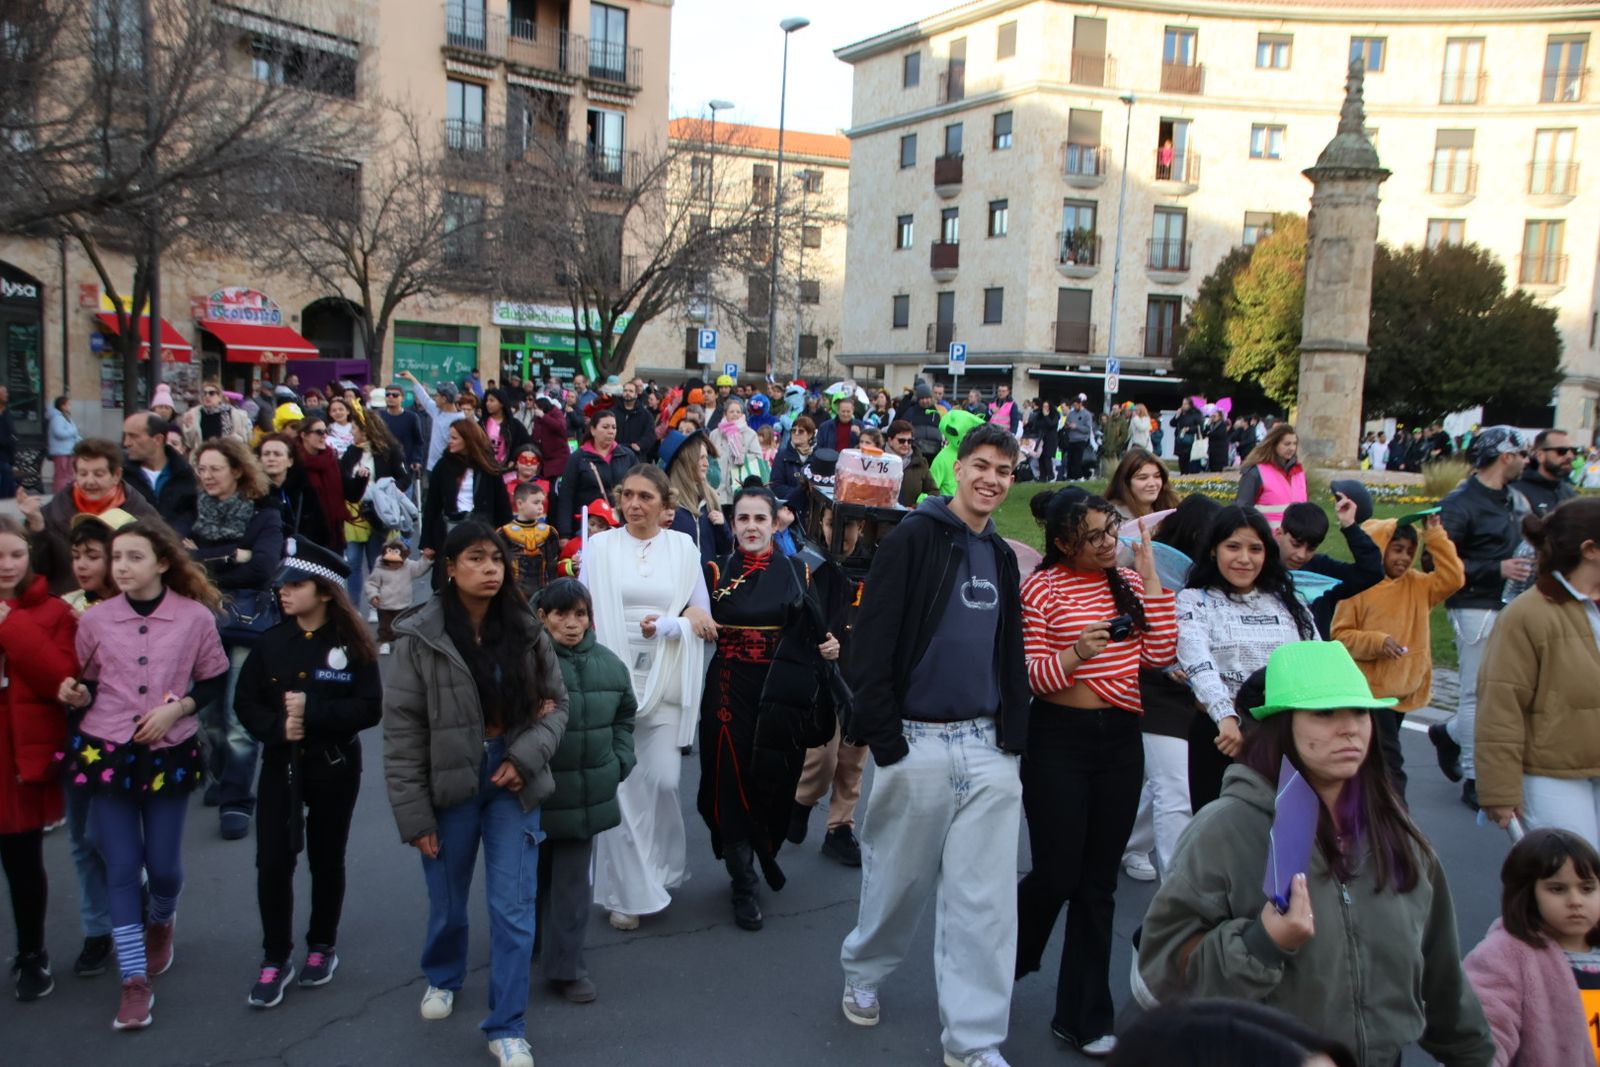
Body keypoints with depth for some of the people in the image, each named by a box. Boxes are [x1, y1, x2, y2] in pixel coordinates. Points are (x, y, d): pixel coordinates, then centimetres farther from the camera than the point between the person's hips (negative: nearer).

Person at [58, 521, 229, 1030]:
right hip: (105, 753, 1)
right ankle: (134, 981, 12)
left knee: (163, 866, 7)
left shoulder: (196, 617, -8)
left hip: (169, 755, -1)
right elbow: (87, 682, 10)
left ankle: (161, 922, 43)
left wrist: (177, 707, -14)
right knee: (122, 867, 2)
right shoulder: (95, 620, -4)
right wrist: (75, 694, -12)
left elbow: (214, 682, 2)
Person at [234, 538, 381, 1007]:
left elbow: (370, 708, -13)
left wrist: (312, 712, -22)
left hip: (336, 766, -2)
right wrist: (277, 727, -18)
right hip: (281, 764, 2)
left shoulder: (352, 644, -9)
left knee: (326, 859, 11)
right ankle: (275, 958, 13)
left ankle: (323, 947, 30)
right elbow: (245, 702, 1)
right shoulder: (271, 642, -1)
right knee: (272, 860, -2)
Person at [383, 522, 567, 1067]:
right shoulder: (420, 639, -11)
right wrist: (413, 813, -10)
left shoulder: (527, 632, -4)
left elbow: (555, 703, 3)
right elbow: (402, 730, -9)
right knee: (448, 899, 18)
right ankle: (443, 976, 49)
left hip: (513, 782, 1)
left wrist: (525, 757, -14)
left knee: (513, 907, 0)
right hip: (448, 783, -1)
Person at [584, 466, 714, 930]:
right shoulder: (599, 546, 4)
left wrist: (663, 625, -11)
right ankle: (627, 890, 12)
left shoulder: (683, 548, 7)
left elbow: (702, 620, 6)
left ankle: (658, 870, 23)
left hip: (665, 683, 1)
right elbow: (586, 613, 0)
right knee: (620, 786, -2)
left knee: (662, 781, -3)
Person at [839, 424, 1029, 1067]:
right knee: (900, 879, 10)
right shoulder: (914, 538, -6)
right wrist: (882, 735, -14)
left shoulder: (1001, 555, 14)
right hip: (918, 742, -5)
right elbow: (875, 640, -11)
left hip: (987, 745, 5)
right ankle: (863, 972, 37)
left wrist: (1014, 735, 9)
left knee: (985, 898, 3)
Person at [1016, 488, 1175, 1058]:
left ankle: (1083, 1017, 22)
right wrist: (1073, 655, -29)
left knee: (1098, 884, 10)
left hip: (1121, 738, 5)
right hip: (1060, 738, -5)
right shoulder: (1041, 587, -8)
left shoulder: (1128, 581, 8)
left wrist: (1151, 579, -4)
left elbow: (1159, 655, -1)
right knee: (1055, 875, 0)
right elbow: (1027, 676, -10)